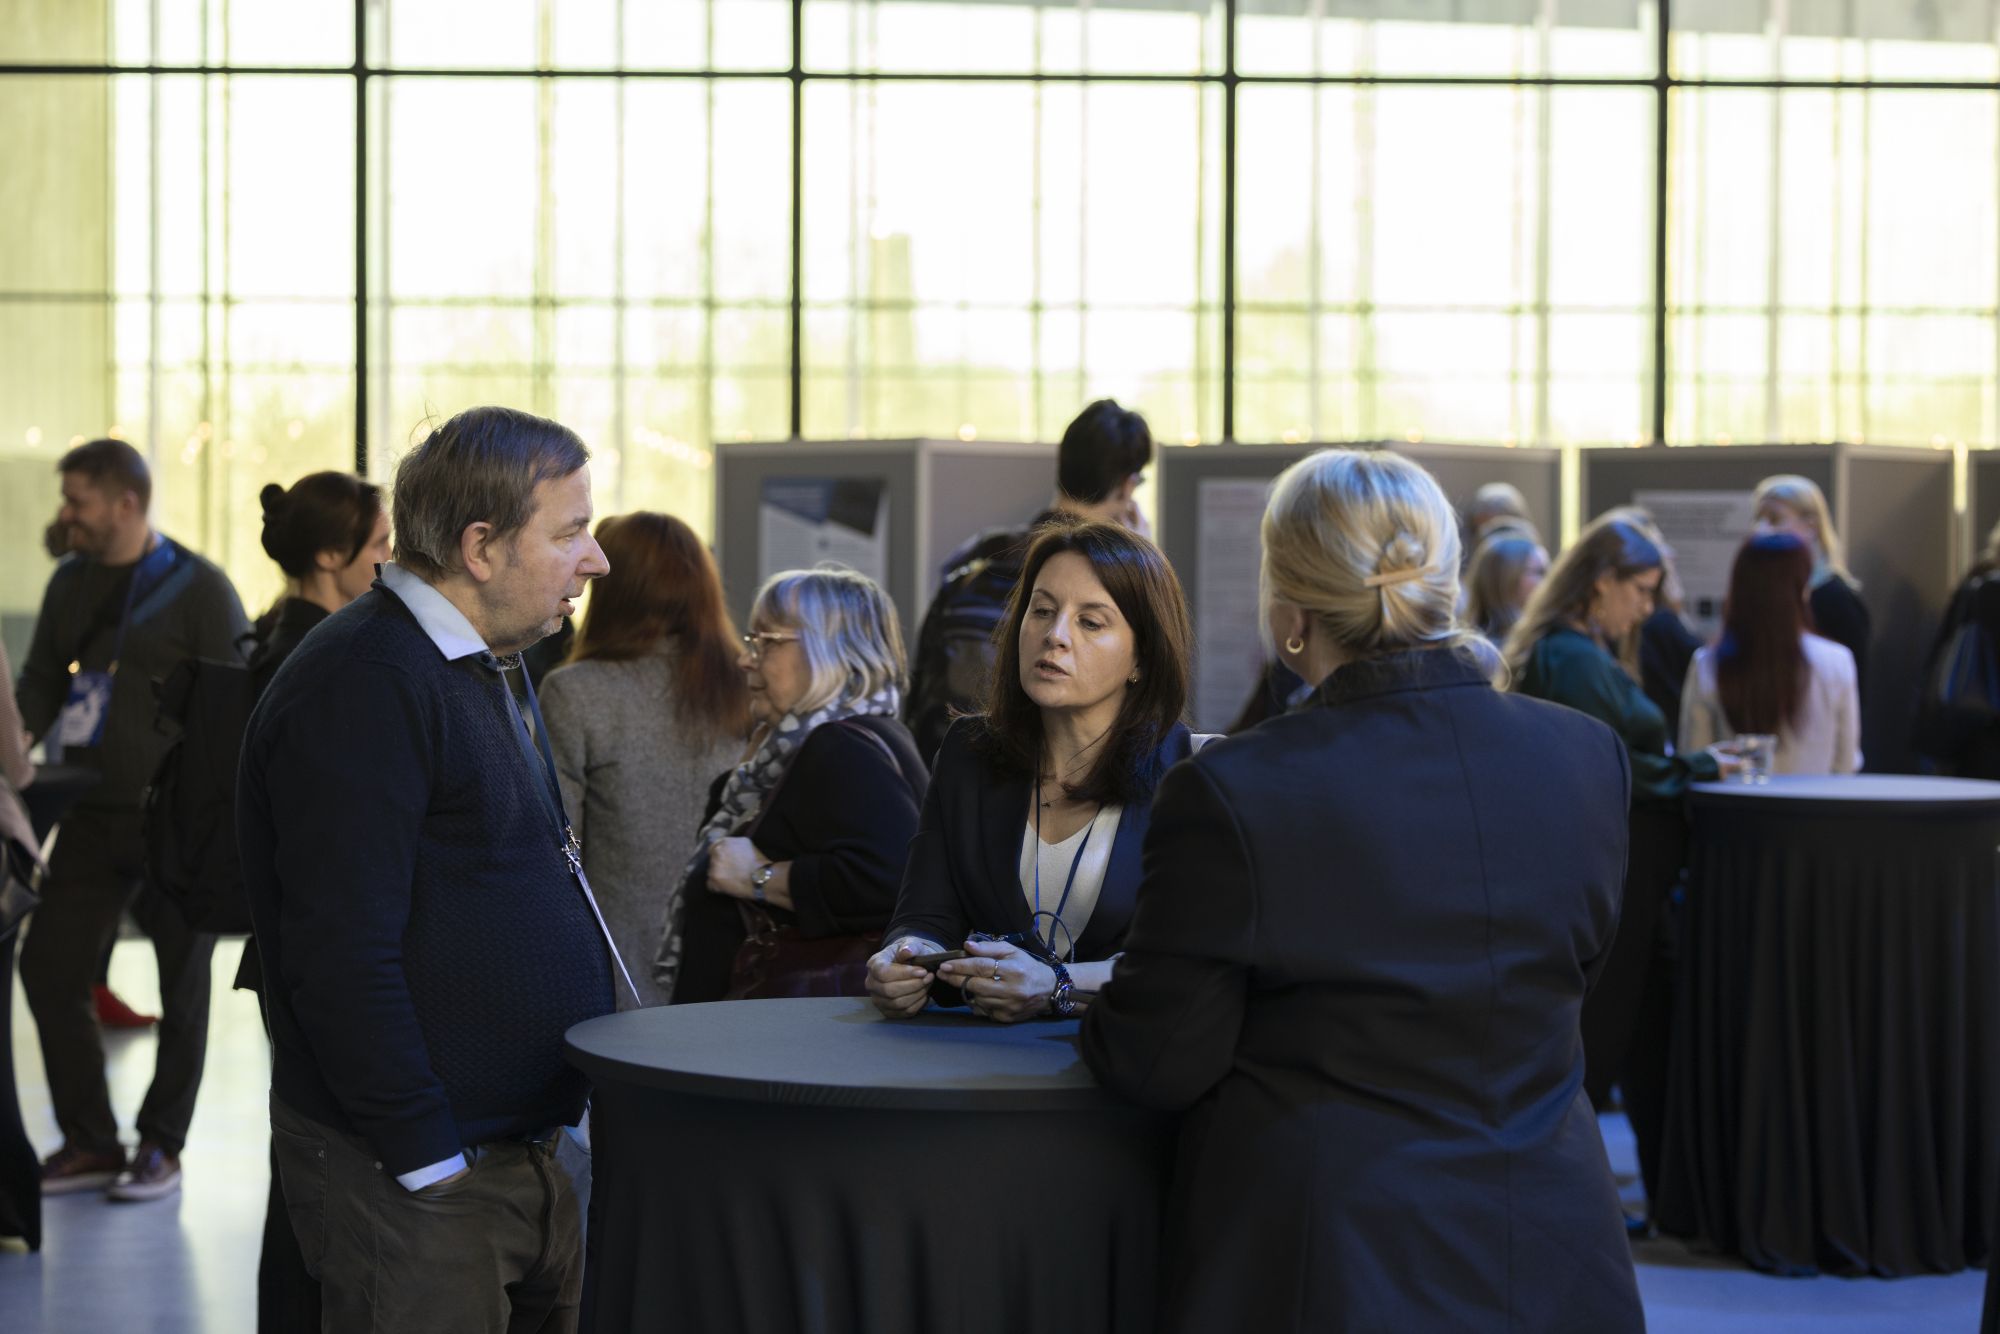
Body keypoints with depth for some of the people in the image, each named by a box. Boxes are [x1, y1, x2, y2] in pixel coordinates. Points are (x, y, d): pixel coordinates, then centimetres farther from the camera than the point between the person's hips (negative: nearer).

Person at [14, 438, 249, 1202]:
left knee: (182, 987, 4)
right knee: (48, 968, 3)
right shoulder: (70, 584, 10)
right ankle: (90, 1143, 15)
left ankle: (162, 1146, 17)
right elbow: (40, 681, 17)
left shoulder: (198, 588, -8)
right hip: (91, 817, 6)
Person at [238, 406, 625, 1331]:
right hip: (412, 1181, -9)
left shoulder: (486, 670, 16)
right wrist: (428, 1164, -21)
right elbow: (341, 956, -22)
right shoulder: (363, 685, -17)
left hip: (523, 1157, 9)